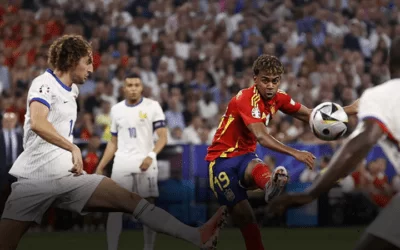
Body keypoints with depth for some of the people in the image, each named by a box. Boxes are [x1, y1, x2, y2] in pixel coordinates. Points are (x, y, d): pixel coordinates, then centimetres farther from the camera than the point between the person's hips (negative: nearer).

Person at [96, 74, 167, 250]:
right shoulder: (116, 110, 12)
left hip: (145, 164, -3)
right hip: (122, 164, 3)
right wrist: (100, 167, 11)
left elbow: (162, 137, -4)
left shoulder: (152, 106, 0)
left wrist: (151, 156, -20)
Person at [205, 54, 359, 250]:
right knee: (244, 217, -16)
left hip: (245, 155, 4)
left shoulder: (278, 98, 1)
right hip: (222, 158, -4)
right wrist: (295, 153, -45)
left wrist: (348, 110, 1)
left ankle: (270, 187, -70)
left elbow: (311, 116, 12)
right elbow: (261, 137, -34)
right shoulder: (246, 99, -22)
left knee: (257, 168, -36)